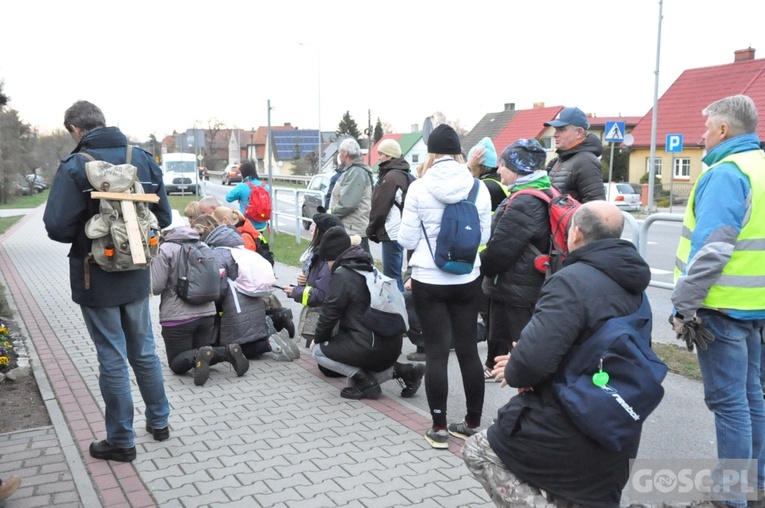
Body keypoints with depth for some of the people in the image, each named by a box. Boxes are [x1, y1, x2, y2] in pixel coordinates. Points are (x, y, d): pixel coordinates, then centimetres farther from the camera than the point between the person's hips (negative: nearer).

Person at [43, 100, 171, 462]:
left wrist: (87, 233, 0)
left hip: (96, 279, -4)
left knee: (112, 359, 6)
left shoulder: (74, 166, -15)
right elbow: (163, 217, 1)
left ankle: (121, 441, 19)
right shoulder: (143, 160, -1)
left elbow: (58, 228, -21)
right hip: (136, 276, 5)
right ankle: (158, 421, 32)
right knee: (144, 351, 19)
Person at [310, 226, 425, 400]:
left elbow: (330, 314, -8)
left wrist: (318, 339, 10)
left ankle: (364, 379, -3)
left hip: (371, 348, -8)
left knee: (318, 352, 8)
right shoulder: (369, 270, 15)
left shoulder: (342, 275, -11)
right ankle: (398, 370, 11)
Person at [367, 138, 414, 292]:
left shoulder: (391, 177, -15)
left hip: (391, 233, -10)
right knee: (396, 274, 16)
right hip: (399, 231, 10)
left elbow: (380, 207, -16)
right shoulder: (405, 175, 16)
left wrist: (371, 229, -2)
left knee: (391, 276, -8)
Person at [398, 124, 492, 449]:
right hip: (467, 280, 3)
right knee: (468, 349, 12)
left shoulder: (419, 188, -10)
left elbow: (407, 240, -4)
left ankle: (439, 428, 11)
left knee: (436, 352, 4)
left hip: (429, 282, -2)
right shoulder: (478, 188, -3)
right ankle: (473, 423, 22)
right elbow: (484, 236, 7)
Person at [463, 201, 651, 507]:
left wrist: (514, 374, -8)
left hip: (567, 435, -8)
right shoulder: (633, 287, 8)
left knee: (477, 451, 12)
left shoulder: (573, 280, -22)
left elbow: (534, 357, -32)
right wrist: (522, 366, 7)